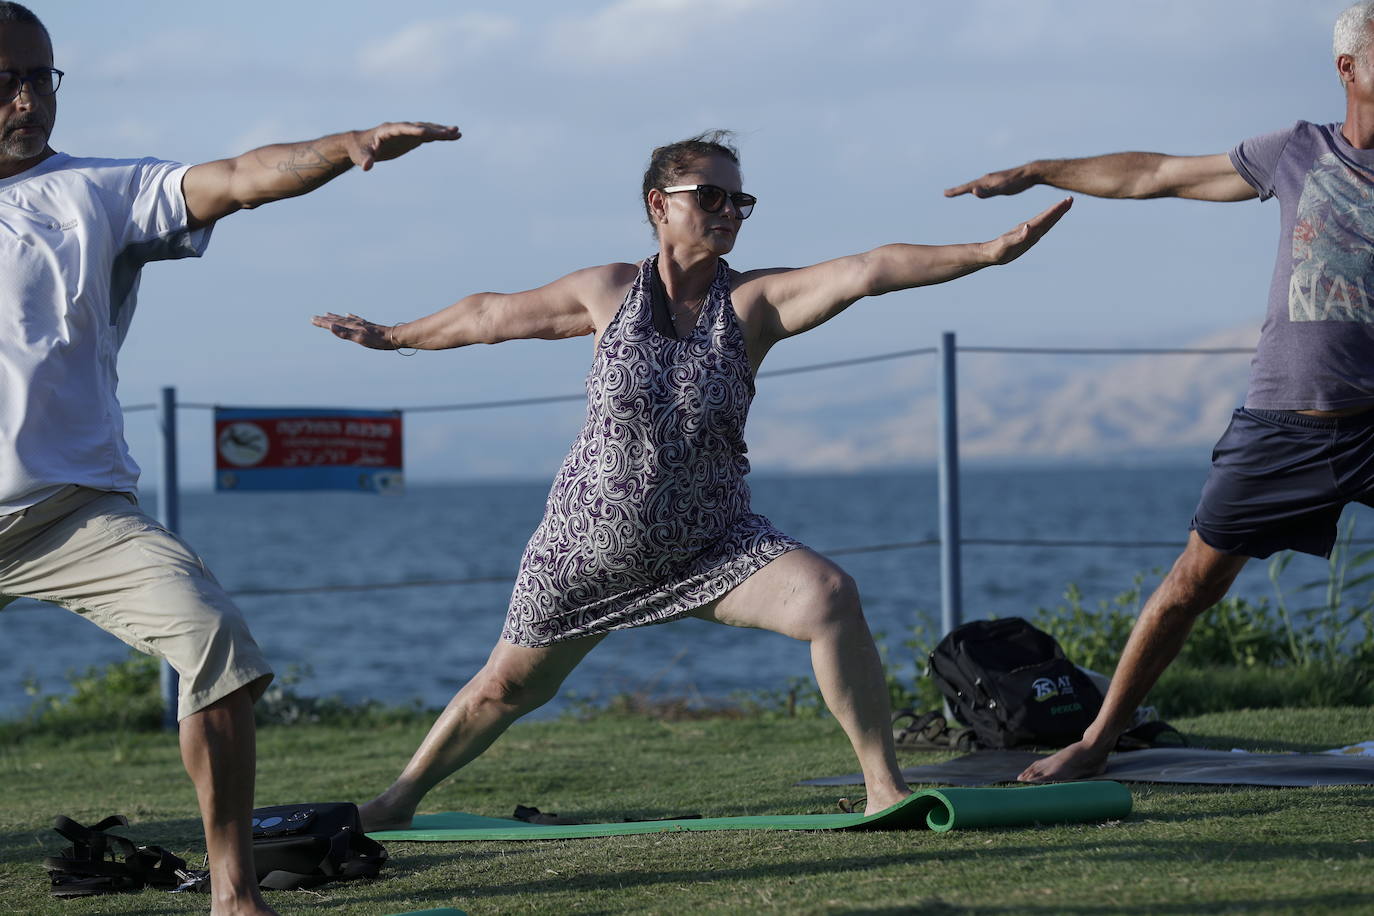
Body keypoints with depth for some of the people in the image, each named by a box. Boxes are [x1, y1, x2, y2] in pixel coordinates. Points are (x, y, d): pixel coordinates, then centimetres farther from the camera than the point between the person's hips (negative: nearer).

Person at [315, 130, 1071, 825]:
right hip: (589, 540, 1)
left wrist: (988, 252, -38)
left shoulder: (754, 303, -11)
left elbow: (867, 272, -25)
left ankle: (884, 788, -18)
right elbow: (493, 316, 9)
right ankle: (398, 799, 39)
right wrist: (393, 337, 21)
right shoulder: (610, 294, -7)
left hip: (710, 544, -1)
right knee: (508, 686, 15)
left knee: (828, 597, -26)